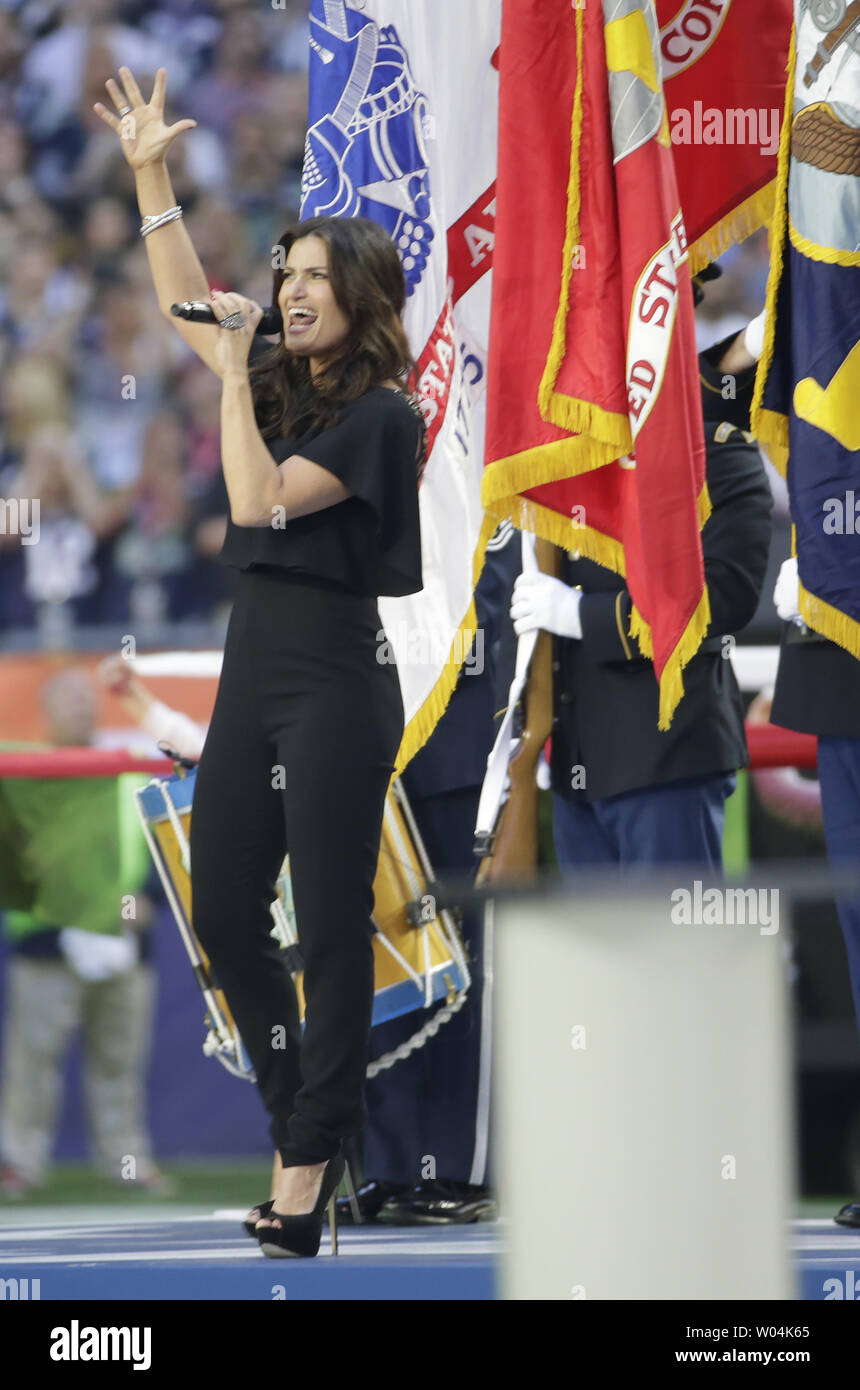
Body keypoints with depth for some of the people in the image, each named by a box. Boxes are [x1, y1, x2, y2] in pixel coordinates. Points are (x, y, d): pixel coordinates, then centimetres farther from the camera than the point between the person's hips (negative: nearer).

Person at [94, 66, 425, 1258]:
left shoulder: (380, 414, -10)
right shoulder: (280, 385, 12)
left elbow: (259, 500, -19)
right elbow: (183, 301, 20)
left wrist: (232, 373, -15)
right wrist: (150, 175, 13)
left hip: (336, 679, -8)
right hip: (254, 667, 8)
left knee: (332, 928, -3)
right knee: (223, 911, 7)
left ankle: (310, 1161, 0)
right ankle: (305, 1121, 20)